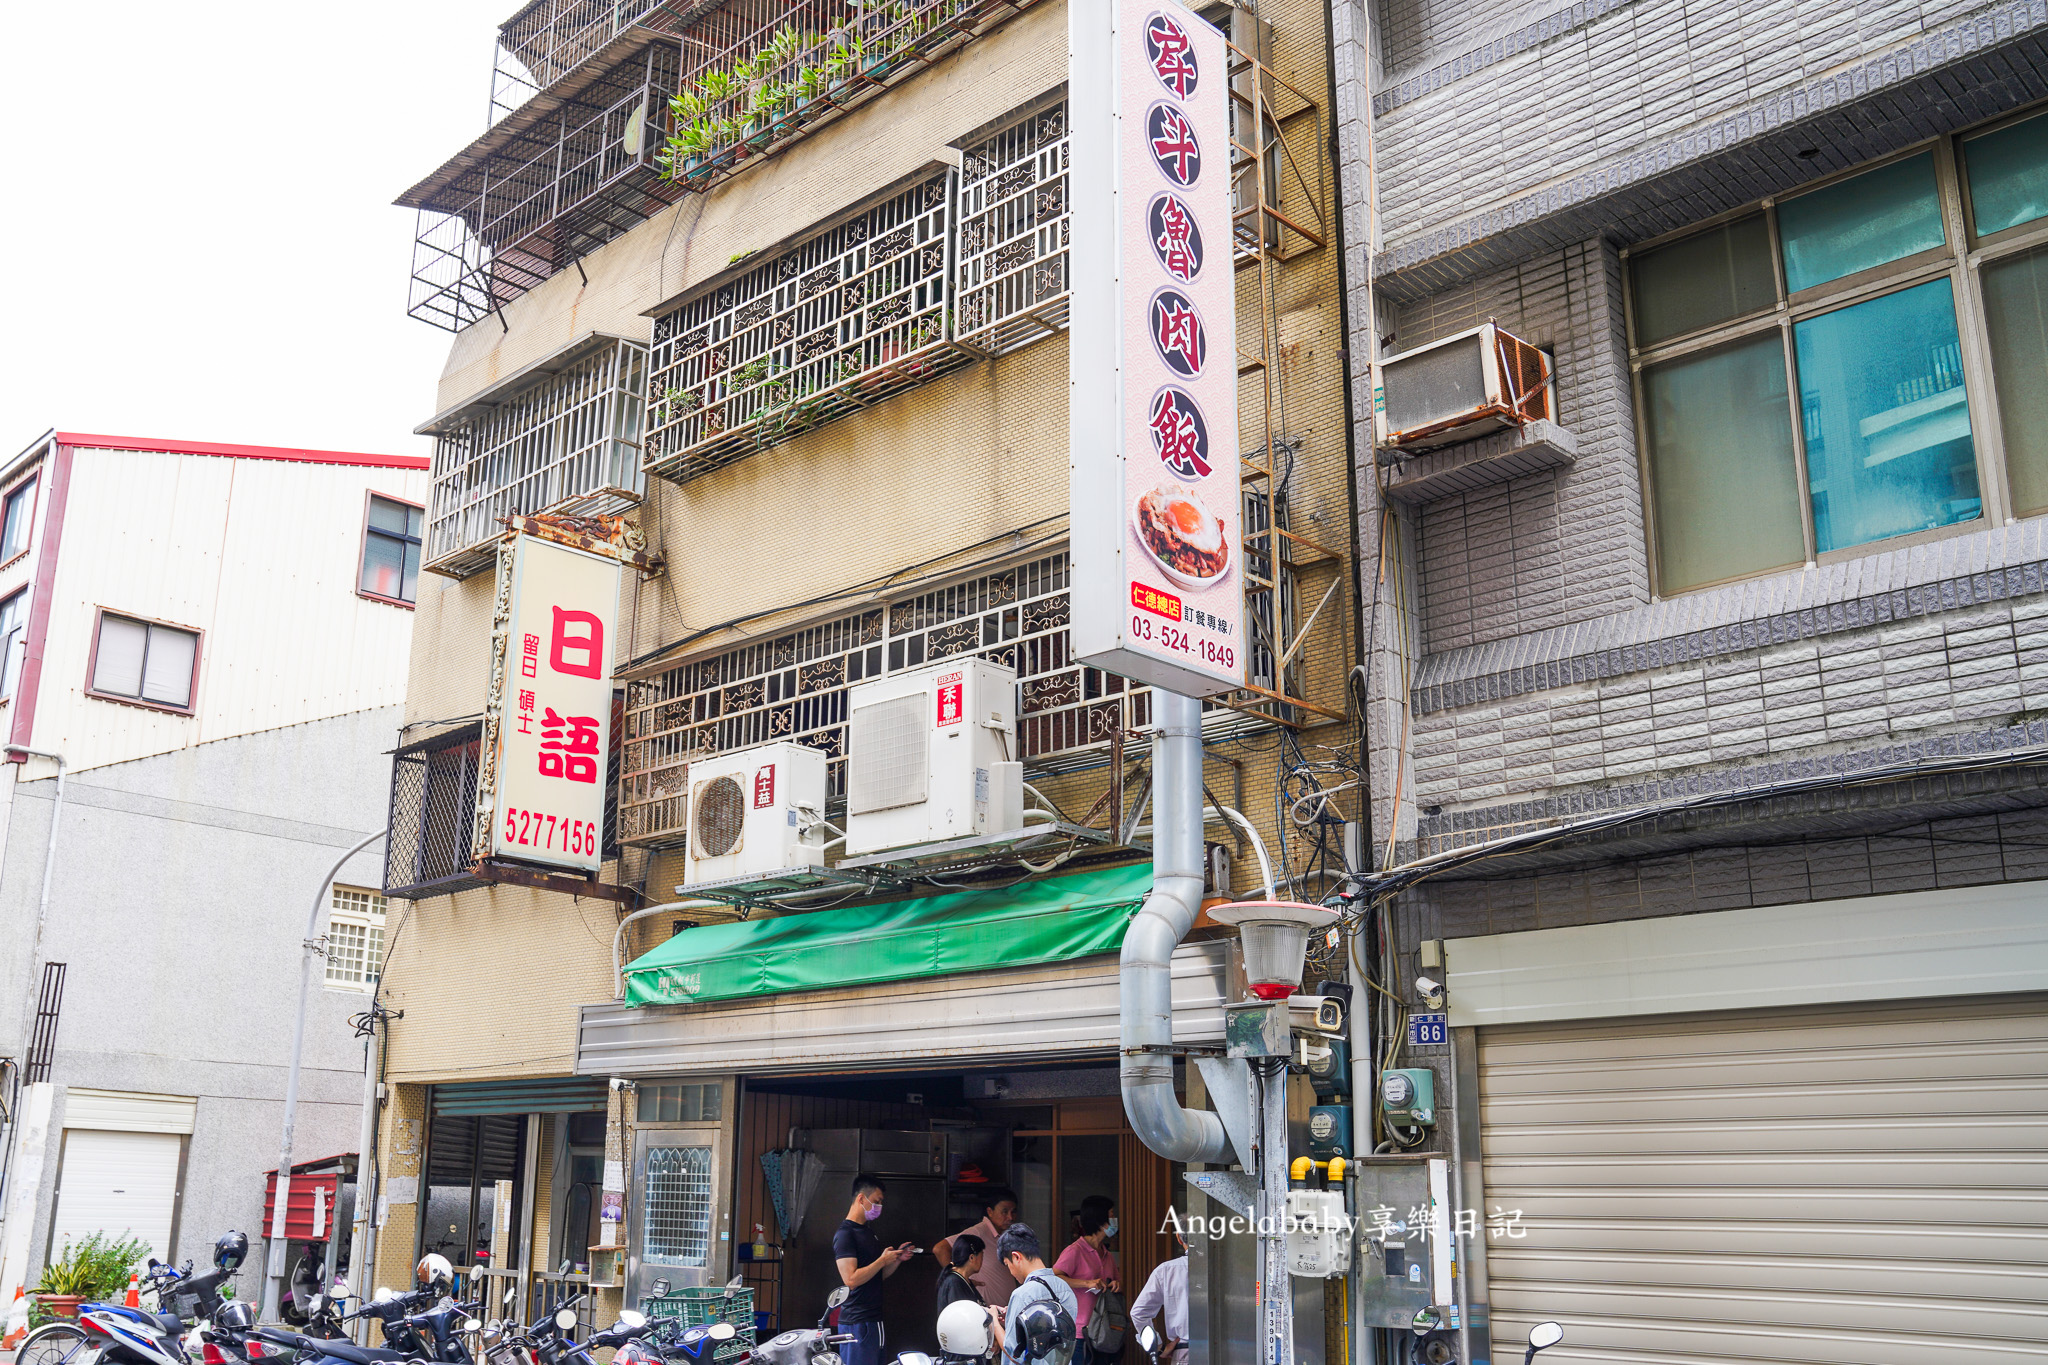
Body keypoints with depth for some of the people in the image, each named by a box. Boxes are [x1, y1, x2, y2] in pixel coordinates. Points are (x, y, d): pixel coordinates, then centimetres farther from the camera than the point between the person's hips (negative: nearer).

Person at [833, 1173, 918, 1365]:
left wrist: (897, 1258, 8)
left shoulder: (869, 1234, 19)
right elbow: (851, 1279, -22)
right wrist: (883, 1260, -15)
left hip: (874, 1319, 9)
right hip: (856, 1322, -9)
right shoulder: (845, 1234, -13)